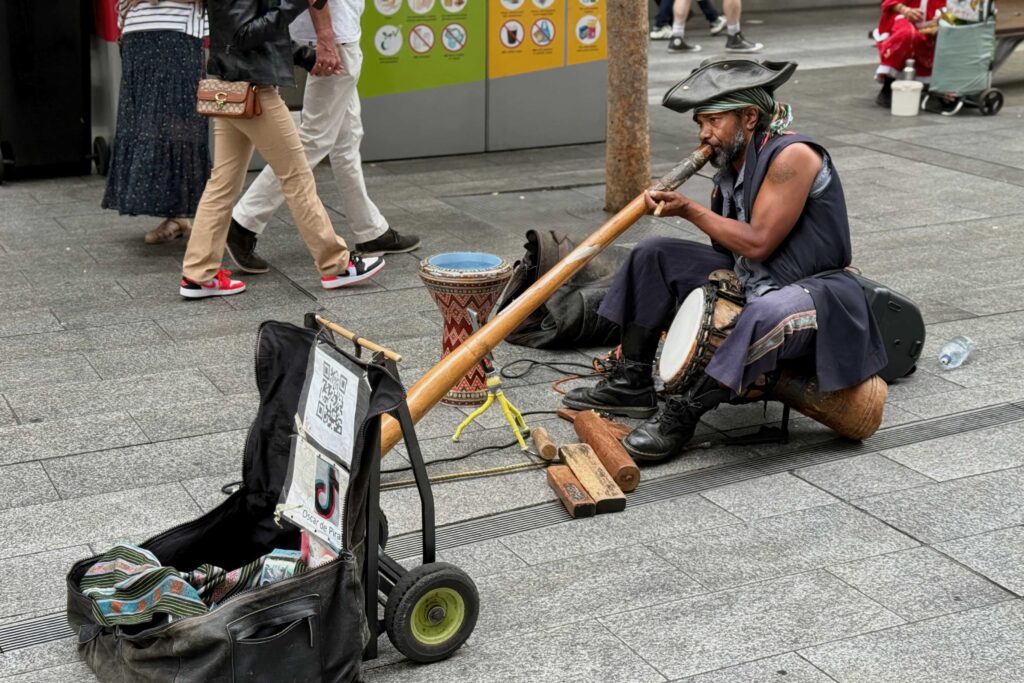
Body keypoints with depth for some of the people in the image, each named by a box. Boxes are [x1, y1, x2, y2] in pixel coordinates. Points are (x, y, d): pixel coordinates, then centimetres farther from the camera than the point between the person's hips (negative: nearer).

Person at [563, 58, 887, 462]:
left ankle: (682, 414, -30)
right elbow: (728, 246, 11)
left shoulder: (792, 156, -19)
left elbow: (758, 242, -23)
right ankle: (632, 383, 4)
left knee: (768, 314, -43)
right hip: (746, 281, 9)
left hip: (811, 290, -9)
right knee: (653, 255, 5)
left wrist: (688, 210, -17)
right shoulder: (732, 163, 7)